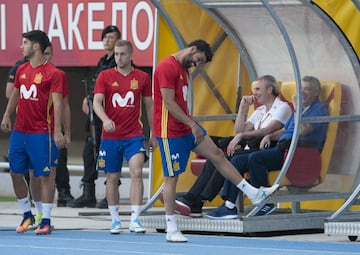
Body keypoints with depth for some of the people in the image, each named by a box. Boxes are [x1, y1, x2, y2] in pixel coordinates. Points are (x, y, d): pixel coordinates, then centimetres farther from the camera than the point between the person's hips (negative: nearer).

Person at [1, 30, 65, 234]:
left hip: (41, 133, -7)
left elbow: (58, 104, -12)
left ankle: (46, 221, 1)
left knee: (45, 175, -3)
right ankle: (27, 214, 23)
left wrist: (57, 131, -18)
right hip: (19, 131, 7)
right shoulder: (21, 70, 11)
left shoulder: (53, 73, -9)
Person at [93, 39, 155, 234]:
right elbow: (97, 102, -8)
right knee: (112, 178, 6)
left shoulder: (142, 78, 4)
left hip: (134, 136, 0)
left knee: (137, 172, -16)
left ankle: (135, 219, -16)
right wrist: (105, 119, -28)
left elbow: (149, 106, 12)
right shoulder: (105, 76, 1)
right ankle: (115, 220, 18)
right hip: (110, 136, 0)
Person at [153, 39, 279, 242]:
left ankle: (253, 193, 13)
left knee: (217, 155, 8)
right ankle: (171, 230, 1)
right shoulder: (167, 67, -16)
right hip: (170, 131, -10)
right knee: (172, 177, -4)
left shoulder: (184, 69, 16)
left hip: (186, 126, 10)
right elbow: (169, 102, -22)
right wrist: (192, 124, -20)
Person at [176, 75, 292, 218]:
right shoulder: (260, 111, 27)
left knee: (228, 159, -29)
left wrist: (242, 136, -23)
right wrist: (243, 108, 12)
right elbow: (239, 132, 18)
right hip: (249, 150, 8)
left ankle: (198, 201, -31)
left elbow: (268, 131, -16)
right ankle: (191, 200, -25)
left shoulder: (282, 107, 1)